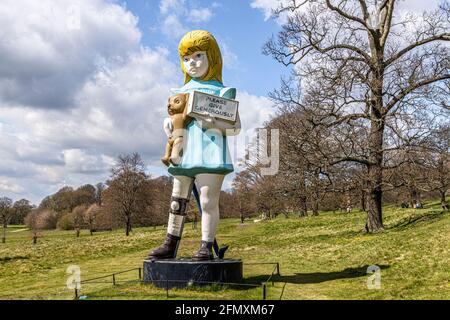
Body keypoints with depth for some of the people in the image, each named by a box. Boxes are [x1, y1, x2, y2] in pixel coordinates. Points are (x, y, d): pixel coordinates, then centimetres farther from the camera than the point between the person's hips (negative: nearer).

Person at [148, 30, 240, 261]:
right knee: (177, 200, 10)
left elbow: (236, 127, -2)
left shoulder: (222, 92, 2)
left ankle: (206, 247, -4)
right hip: (184, 154, 6)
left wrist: (214, 124, -19)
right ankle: (170, 245, 18)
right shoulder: (182, 92, 17)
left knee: (208, 200, -10)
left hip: (209, 153, -6)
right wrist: (168, 123, 4)